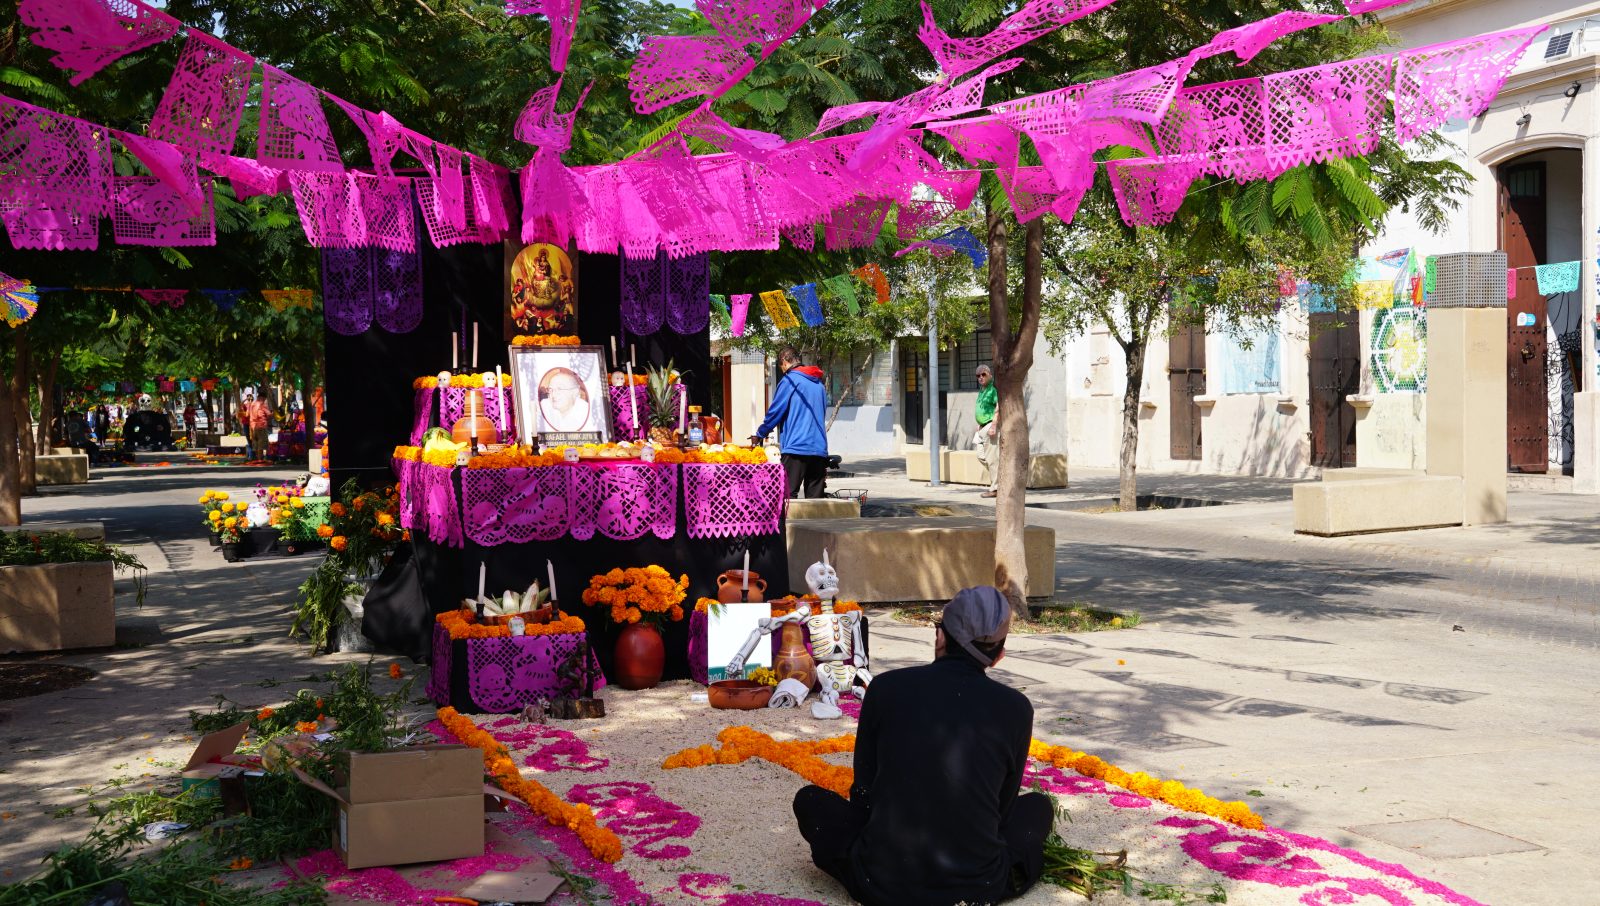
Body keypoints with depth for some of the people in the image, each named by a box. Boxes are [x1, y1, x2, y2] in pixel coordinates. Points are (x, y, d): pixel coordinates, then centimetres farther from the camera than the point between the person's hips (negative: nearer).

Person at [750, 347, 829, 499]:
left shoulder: (789, 380, -3)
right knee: (815, 497, 6)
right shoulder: (819, 383, 17)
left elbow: (775, 411, -2)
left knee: (788, 494, -8)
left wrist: (759, 435, 12)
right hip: (819, 448, 6)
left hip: (796, 447, -6)